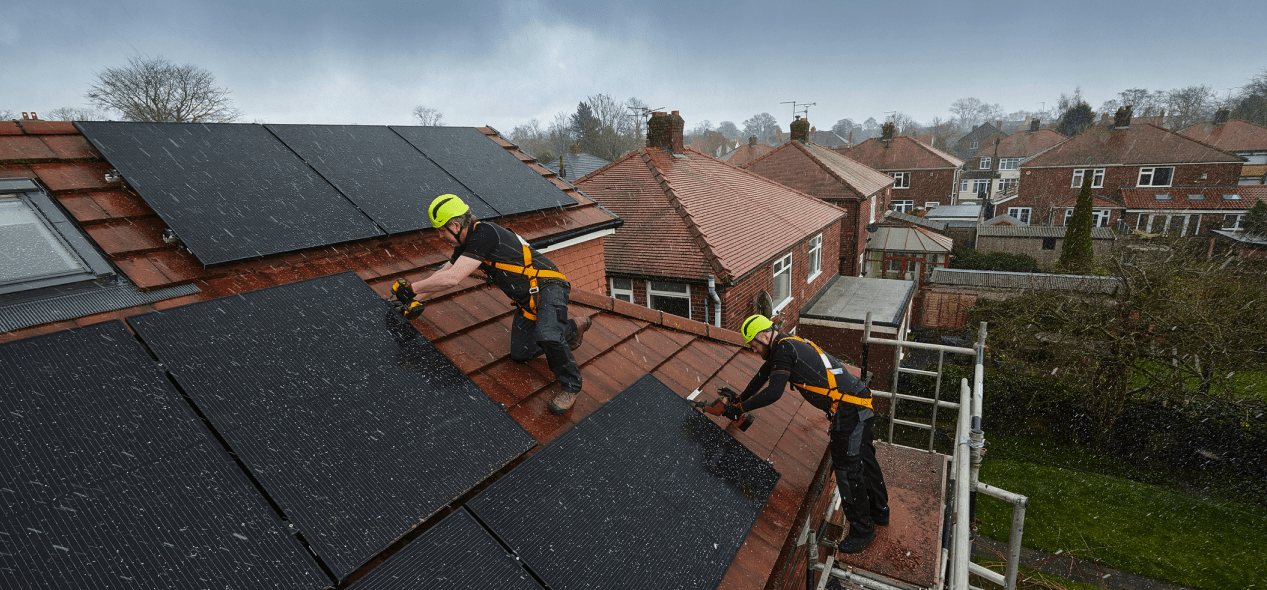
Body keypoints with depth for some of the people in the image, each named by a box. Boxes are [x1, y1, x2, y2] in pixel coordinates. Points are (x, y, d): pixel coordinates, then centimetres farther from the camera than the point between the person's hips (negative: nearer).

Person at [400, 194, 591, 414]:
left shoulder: (484, 235, -24)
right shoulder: (466, 243, 7)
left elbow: (451, 279, -29)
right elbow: (443, 273, 21)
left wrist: (412, 288, -16)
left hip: (548, 287, -10)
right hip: (527, 299, 10)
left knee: (547, 336, -36)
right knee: (519, 354, 10)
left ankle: (570, 385, -11)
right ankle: (574, 328, 26)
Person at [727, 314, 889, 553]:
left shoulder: (784, 348, -16)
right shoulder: (788, 345, 14)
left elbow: (774, 392, -23)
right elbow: (764, 376, 25)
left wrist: (740, 408, -13)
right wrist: (739, 399, 32)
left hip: (849, 411, -10)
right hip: (859, 406, 10)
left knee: (847, 469, 0)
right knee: (864, 459, 24)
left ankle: (862, 530, 15)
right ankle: (879, 512, 42)